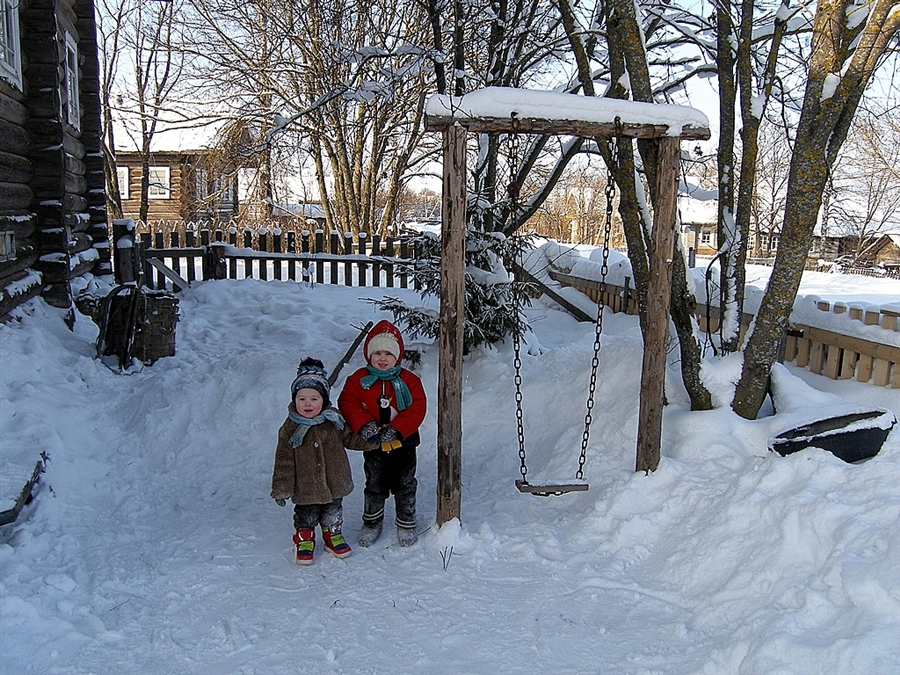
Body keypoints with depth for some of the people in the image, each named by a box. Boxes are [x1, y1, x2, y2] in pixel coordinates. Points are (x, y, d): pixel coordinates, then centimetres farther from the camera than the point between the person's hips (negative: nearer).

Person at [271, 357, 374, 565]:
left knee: (333, 513, 19)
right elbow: (284, 461, -9)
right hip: (306, 487, -2)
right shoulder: (290, 429, -12)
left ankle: (333, 535, 43)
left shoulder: (334, 421, -6)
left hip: (334, 483, 2)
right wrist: (281, 489, -9)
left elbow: (350, 438, 7)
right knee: (306, 516, 13)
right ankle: (305, 540, 37)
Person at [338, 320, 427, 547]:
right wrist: (364, 425, -28)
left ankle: (406, 524, 30)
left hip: (403, 445, -1)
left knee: (405, 486, 12)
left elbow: (416, 410, -14)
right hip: (373, 447, 1)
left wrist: (396, 429, -27)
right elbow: (347, 404, -12)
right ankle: (371, 523, 35)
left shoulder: (409, 381, -8)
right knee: (374, 487, 16)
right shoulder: (359, 380, -6)